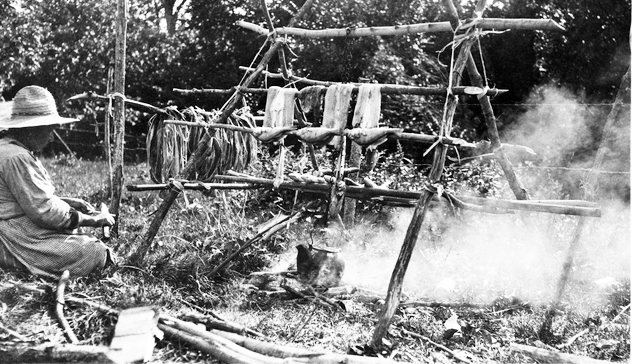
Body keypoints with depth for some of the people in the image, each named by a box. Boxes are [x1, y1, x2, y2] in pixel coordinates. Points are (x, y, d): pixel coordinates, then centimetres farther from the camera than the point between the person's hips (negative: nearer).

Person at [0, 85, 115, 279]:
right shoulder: (16, 158, -21)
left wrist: (69, 202, 7)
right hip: (16, 244, -11)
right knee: (96, 253, -19)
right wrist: (92, 220, -14)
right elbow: (44, 211, -23)